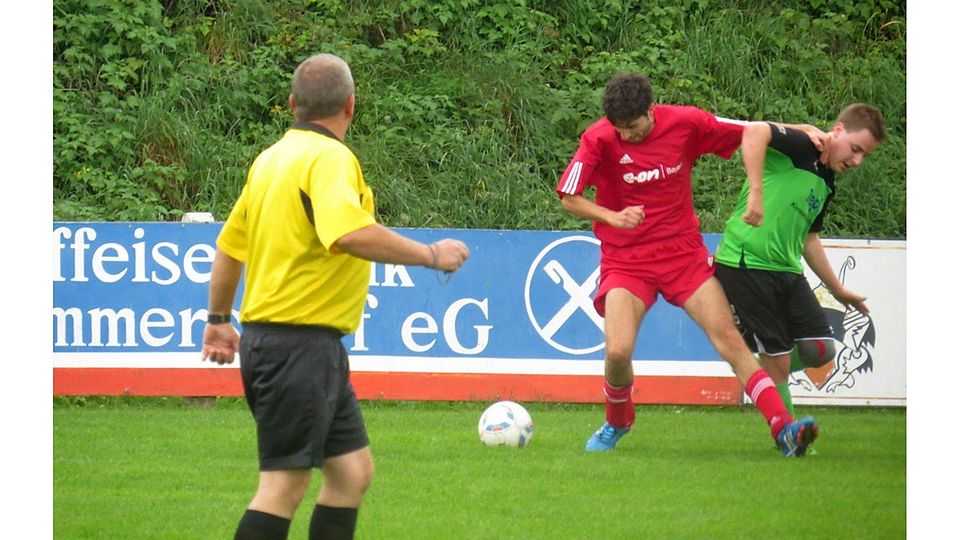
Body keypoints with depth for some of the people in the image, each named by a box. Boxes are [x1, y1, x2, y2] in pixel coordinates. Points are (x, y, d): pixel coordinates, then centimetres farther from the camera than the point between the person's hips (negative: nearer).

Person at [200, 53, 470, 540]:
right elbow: (351, 234, -34)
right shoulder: (329, 158, -15)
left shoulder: (271, 158, 14)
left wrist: (219, 319, 35)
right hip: (300, 343, -10)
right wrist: (430, 255, -23)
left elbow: (229, 245, 24)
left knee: (353, 471, 14)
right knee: (284, 486, -9)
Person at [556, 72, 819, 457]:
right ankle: (617, 423, 14)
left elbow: (752, 133, 6)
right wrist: (612, 217, -31)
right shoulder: (599, 139, -12)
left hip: (684, 252, 1)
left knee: (727, 335, -11)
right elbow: (568, 198, -15)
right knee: (617, 351, -18)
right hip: (625, 261, -1)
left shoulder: (685, 123, -7)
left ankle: (783, 428, -14)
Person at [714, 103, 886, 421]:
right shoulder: (800, 147, -10)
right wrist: (755, 193, -37)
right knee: (777, 361, -5)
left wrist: (838, 290, 32)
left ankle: (762, 373, 25)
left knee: (820, 350, -1)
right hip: (744, 263, -8)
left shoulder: (826, 184, 16)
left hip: (786, 269, 8)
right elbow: (754, 132, -30)